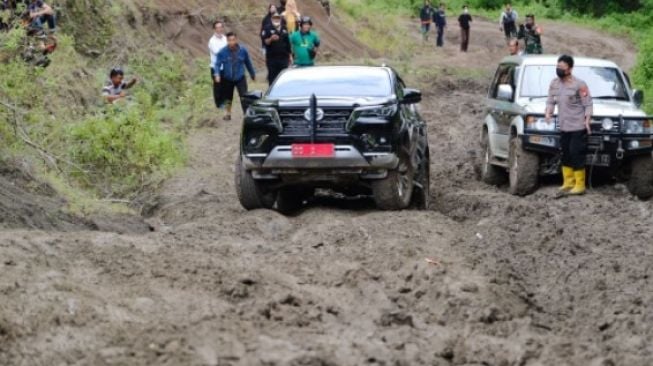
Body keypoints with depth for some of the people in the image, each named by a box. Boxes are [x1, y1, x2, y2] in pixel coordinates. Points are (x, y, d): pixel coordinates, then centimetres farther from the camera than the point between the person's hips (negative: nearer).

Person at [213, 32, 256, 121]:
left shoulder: (243, 50, -8)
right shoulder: (222, 52, -12)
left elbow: (248, 63, 5)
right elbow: (217, 64, -11)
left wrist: (253, 74, 15)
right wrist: (217, 74, -28)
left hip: (240, 78, -1)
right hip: (228, 79, 1)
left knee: (244, 97, -15)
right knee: (228, 98, 16)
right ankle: (228, 114, 36)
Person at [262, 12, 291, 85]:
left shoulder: (284, 29, 13)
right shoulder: (267, 29, -1)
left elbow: (288, 43, 17)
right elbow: (265, 42, -9)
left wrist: (290, 55, 17)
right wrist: (271, 39, -28)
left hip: (283, 57, 4)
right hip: (272, 58, -4)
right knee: (272, 77, -2)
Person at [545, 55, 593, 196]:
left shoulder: (579, 85, -10)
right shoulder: (555, 83, 9)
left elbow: (588, 104, -9)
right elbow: (551, 101, 16)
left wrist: (587, 120, -20)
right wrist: (548, 113, -3)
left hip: (578, 127, -7)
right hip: (563, 126, 7)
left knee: (577, 155, -7)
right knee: (566, 155, 11)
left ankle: (580, 185, 0)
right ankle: (568, 183, 19)